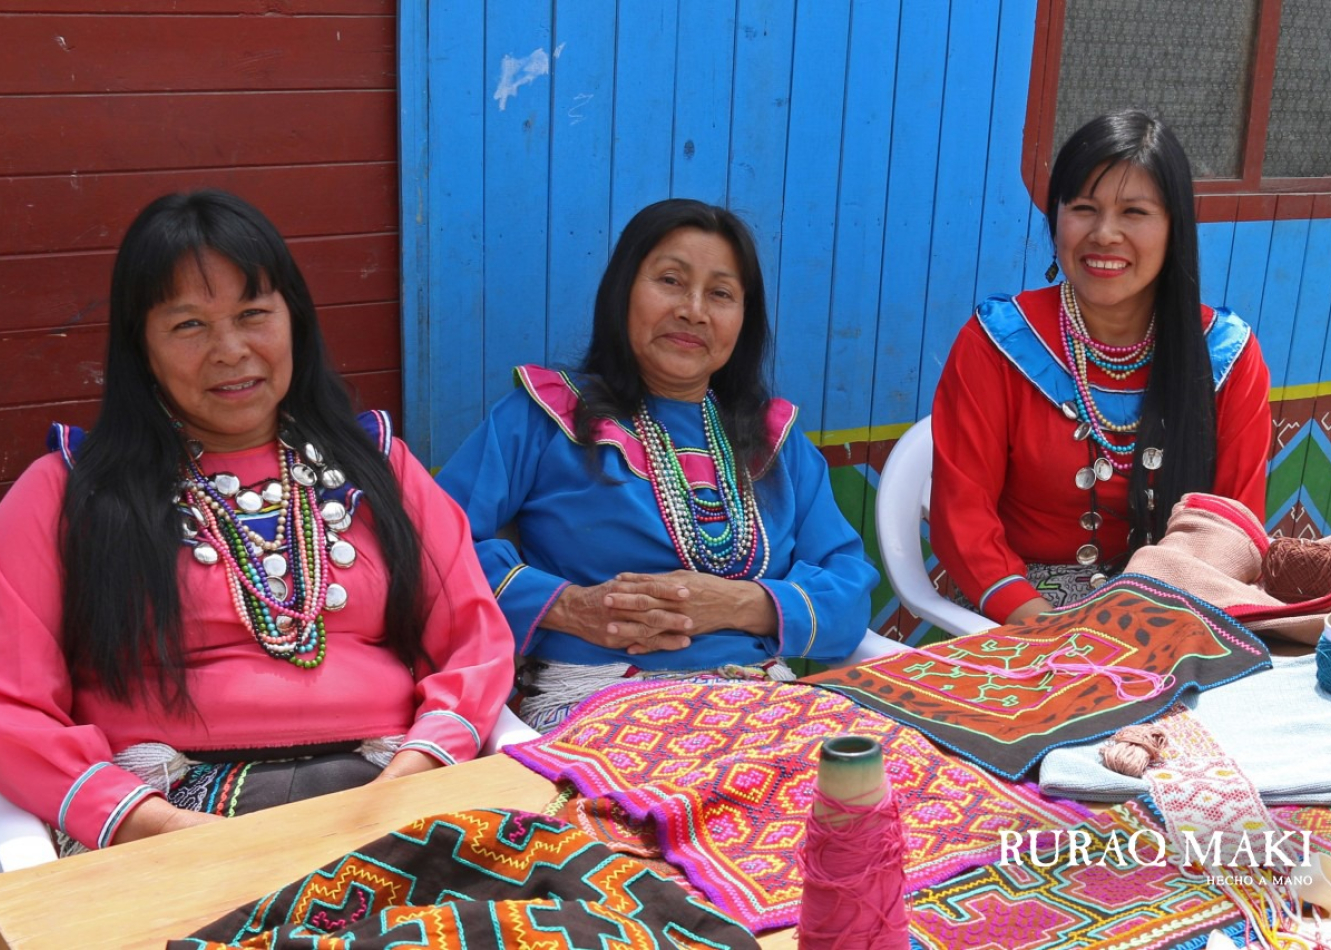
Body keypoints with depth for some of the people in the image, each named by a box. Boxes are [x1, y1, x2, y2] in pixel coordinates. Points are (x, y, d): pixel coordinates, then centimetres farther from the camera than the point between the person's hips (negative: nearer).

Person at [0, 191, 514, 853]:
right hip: (177, 810, -2)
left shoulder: (374, 462, 19)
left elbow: (477, 639, 12)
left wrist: (419, 764, -8)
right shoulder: (64, 492, 12)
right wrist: (148, 822, -14)